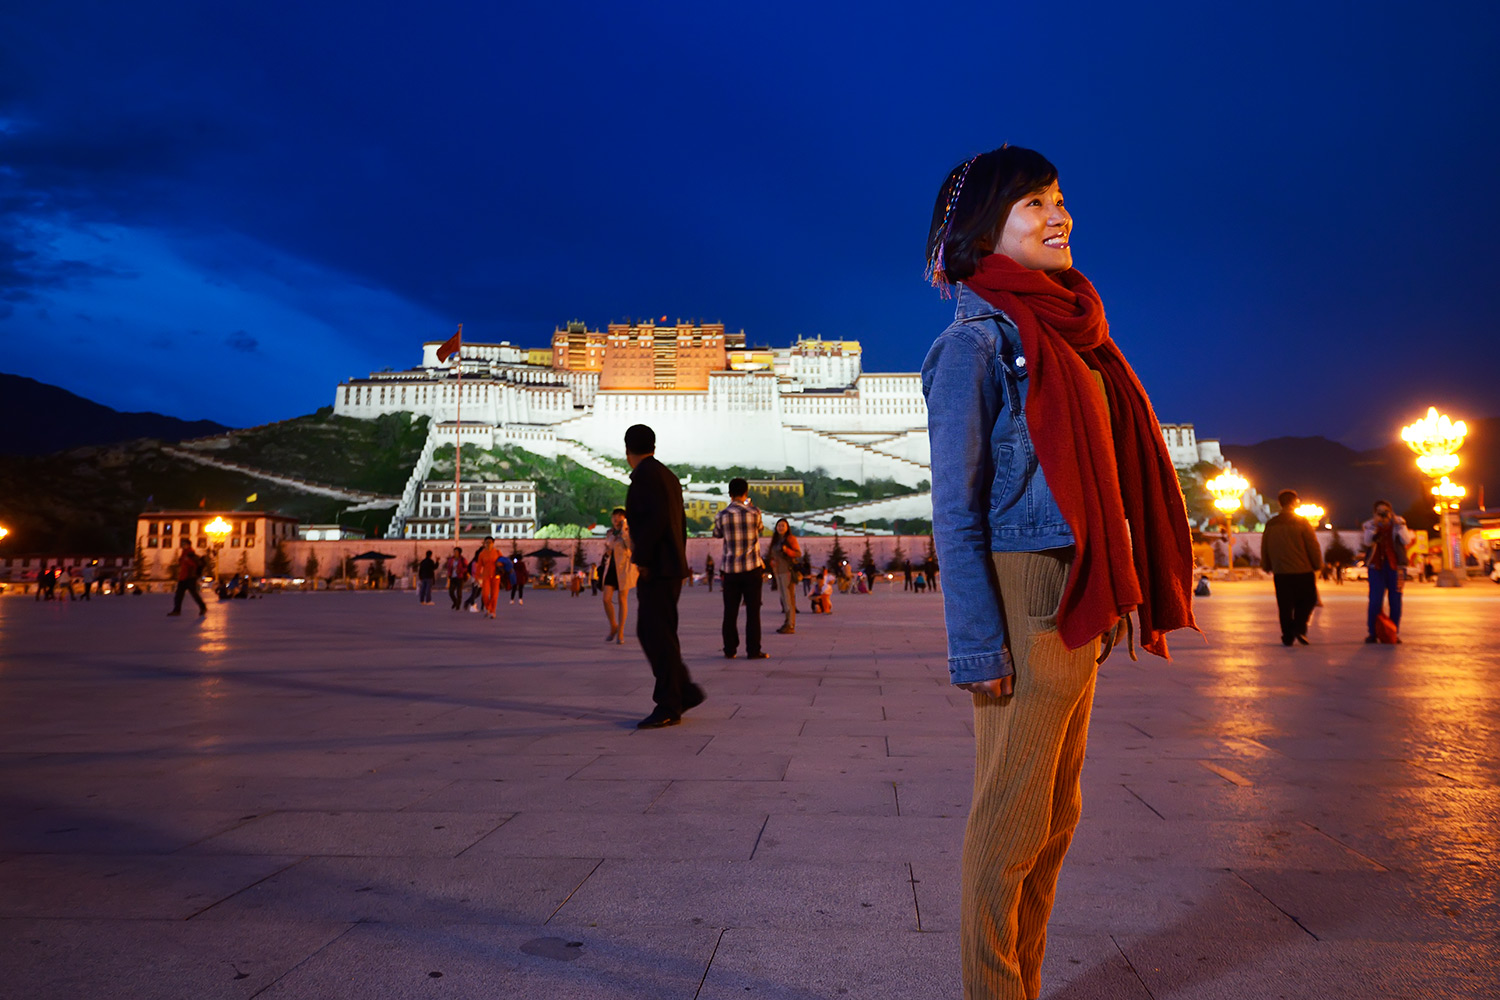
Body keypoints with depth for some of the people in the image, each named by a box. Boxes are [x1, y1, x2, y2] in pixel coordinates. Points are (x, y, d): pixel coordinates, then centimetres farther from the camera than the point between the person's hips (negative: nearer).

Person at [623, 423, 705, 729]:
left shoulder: (645, 475, -11)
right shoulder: (668, 475, 18)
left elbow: (657, 517, -23)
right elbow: (680, 524, 21)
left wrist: (641, 558, -18)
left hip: (656, 569, -10)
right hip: (670, 567, 10)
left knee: (660, 636, -5)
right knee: (649, 632, 14)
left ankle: (669, 708, 0)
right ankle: (685, 691, 16)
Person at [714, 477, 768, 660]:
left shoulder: (721, 516, -3)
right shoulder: (753, 513, -6)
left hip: (729, 569, 2)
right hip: (752, 568, -1)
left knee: (730, 611, 7)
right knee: (752, 611, 3)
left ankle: (729, 650, 10)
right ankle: (753, 650, 3)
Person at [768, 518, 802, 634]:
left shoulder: (791, 538, -3)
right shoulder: (775, 540, 18)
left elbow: (798, 553, -8)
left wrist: (786, 550, -23)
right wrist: (772, 561, 7)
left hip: (788, 571, -7)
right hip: (778, 571, 7)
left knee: (789, 597, -11)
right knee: (783, 597, 8)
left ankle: (791, 625, -12)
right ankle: (786, 623, 12)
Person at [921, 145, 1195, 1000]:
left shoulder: (1066, 334, 16)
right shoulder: (977, 342, -8)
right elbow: (955, 508, -12)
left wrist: (1107, 605, 13)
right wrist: (978, 643, -17)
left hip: (1078, 605, 8)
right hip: (1024, 600, -8)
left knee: (1056, 816, 14)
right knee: (1013, 822, 0)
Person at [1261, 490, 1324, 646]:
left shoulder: (1270, 525, 6)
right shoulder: (1301, 522, -7)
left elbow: (1264, 549, 12)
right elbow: (1313, 546, -6)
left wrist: (1267, 567, 24)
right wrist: (1318, 565, 6)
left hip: (1280, 574, 3)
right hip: (1303, 572, -3)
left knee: (1285, 606, 8)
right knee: (1308, 600, 12)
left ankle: (1288, 636, 8)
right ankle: (1299, 627, -5)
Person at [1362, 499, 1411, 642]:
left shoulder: (1398, 523, 7)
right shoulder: (1370, 525, 5)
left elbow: (1406, 541, -8)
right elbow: (1368, 542, -12)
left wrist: (1398, 524, -16)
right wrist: (1374, 525, -20)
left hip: (1395, 566, 1)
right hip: (1376, 567, -1)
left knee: (1395, 601, 1)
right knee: (1375, 601, -8)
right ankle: (1372, 633, -4)